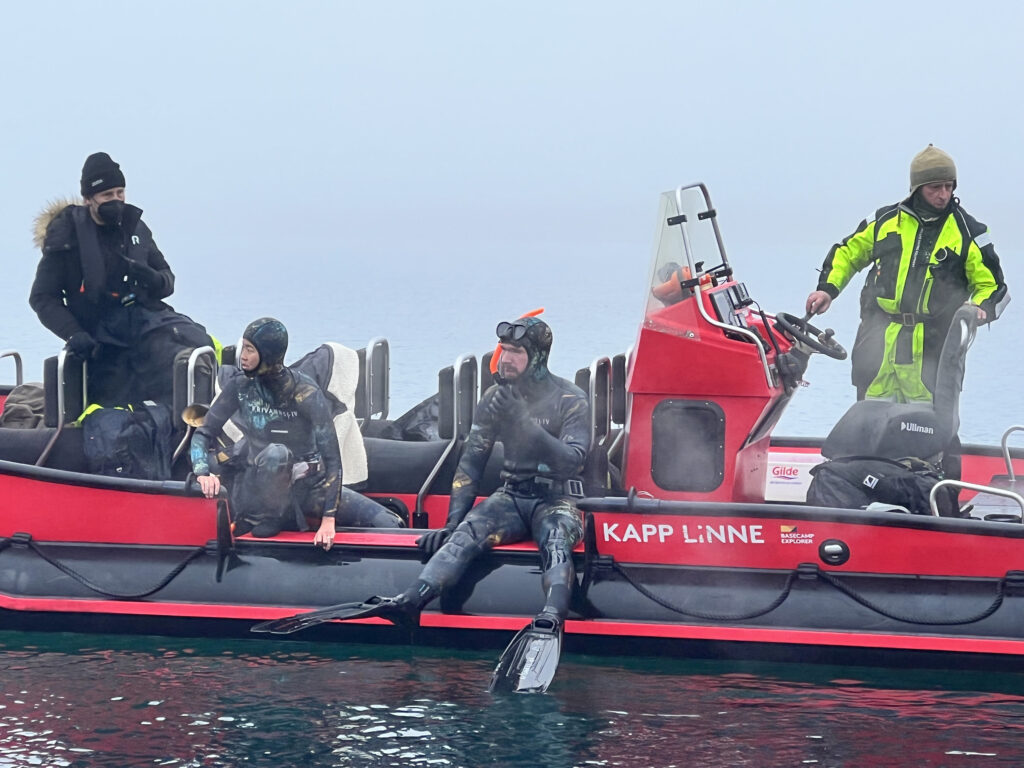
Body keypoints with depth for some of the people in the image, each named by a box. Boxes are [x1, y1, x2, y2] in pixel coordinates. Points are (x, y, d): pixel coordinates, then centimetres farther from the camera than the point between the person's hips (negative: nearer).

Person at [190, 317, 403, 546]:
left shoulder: (306, 392, -17)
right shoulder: (240, 387, -8)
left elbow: (331, 456, -21)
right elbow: (204, 433, -2)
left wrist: (328, 519, -29)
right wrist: (203, 474, -24)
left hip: (308, 486, 0)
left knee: (389, 525, -12)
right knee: (275, 453, -37)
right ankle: (266, 524, -18)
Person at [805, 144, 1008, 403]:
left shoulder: (967, 232, 5)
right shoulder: (886, 220, 11)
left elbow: (992, 285, 10)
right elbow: (848, 253, 24)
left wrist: (981, 309, -11)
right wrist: (828, 289, 10)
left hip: (930, 348, -2)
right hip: (877, 340, 2)